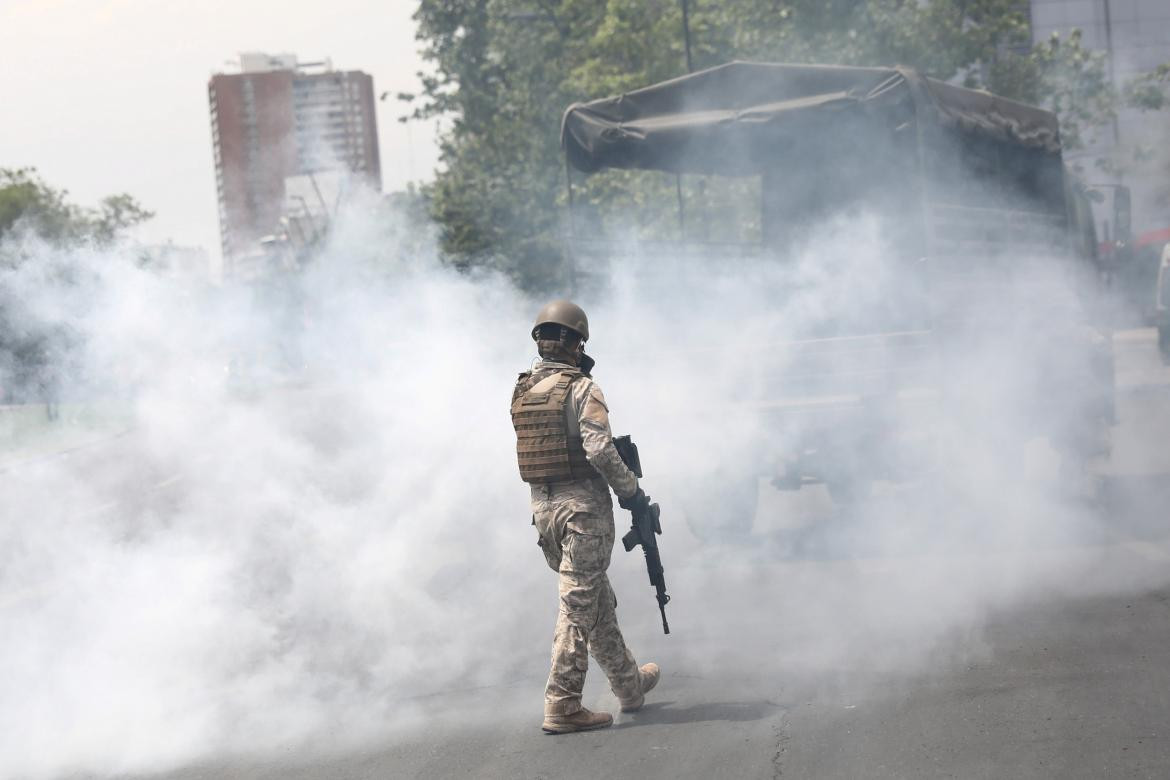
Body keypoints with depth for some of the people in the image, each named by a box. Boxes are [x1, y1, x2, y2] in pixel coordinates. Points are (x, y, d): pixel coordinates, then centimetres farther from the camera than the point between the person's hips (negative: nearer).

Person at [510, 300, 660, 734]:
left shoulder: (522, 391, 9)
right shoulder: (580, 388, -12)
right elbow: (599, 449, -20)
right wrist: (630, 490, -9)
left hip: (542, 506, 7)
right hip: (583, 505, -7)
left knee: (598, 600, 19)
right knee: (579, 604, -4)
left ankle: (629, 684, 30)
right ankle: (562, 706, -6)